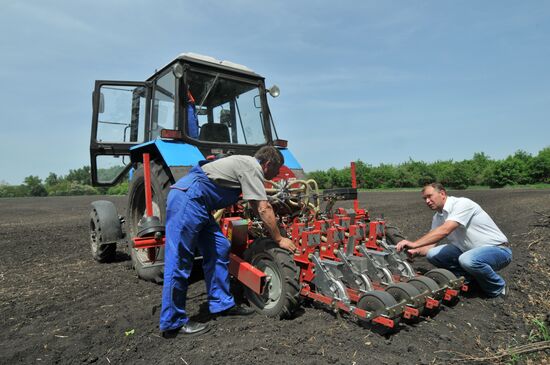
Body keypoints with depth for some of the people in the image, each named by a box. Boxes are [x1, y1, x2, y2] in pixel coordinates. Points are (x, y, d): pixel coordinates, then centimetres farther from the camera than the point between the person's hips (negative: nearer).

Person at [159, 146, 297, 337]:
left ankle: (222, 304, 18)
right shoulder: (251, 167, -8)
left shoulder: (246, 164, 21)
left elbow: (257, 205, 29)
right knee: (179, 262, -5)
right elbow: (264, 209, -13)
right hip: (187, 200, -10)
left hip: (197, 205, 11)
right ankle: (173, 322, 4)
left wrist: (275, 232, 31)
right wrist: (279, 239, -2)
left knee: (219, 249, 9)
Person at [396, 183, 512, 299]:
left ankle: (498, 288, -6)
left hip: (497, 249, -7)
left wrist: (414, 244, -38)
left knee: (467, 260, -37)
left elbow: (444, 231, -35)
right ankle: (472, 279, 6)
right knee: (432, 254, -10)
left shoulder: (462, 203, -20)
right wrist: (416, 251, -22)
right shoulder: (438, 217, 4)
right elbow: (430, 244, 0)